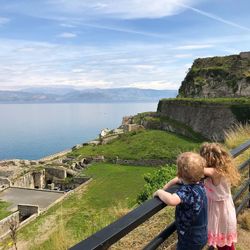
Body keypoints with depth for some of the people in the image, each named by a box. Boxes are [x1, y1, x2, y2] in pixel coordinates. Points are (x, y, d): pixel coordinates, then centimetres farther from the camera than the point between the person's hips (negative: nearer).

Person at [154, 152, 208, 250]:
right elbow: (180, 179, 12)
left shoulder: (187, 190, -33)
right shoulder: (198, 184, -7)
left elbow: (171, 200, -52)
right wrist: (166, 186, 2)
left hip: (190, 240, -8)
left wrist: (159, 192, -33)